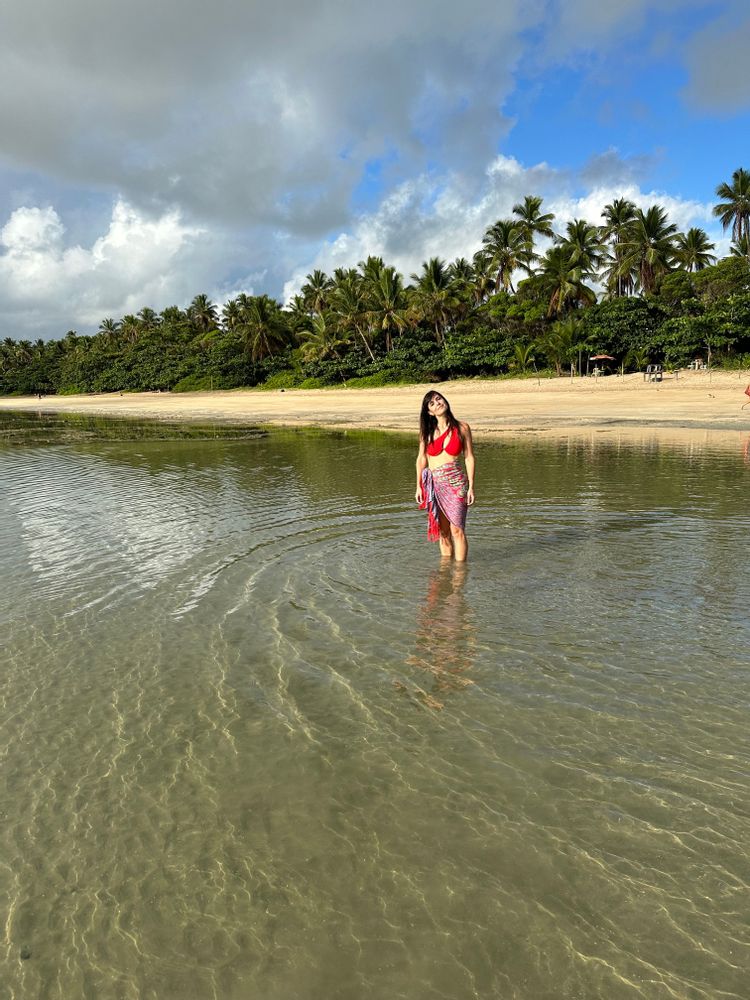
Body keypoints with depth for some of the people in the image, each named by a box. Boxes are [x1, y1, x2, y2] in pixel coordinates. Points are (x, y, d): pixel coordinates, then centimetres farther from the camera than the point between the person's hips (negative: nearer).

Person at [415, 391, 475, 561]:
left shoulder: (462, 428, -1)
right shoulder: (427, 431, 4)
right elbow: (421, 459, 9)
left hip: (455, 483, -2)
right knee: (442, 531, 11)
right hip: (434, 484, 2)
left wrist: (471, 487, -3)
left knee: (457, 530, -4)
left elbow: (469, 457, 1)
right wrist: (419, 486, 5)